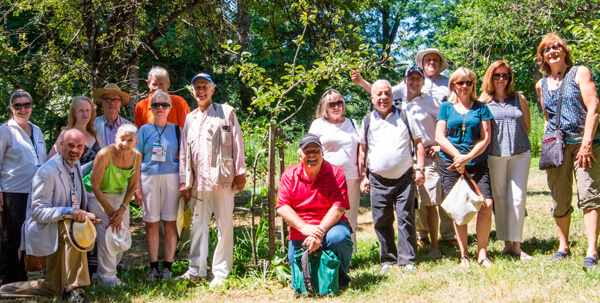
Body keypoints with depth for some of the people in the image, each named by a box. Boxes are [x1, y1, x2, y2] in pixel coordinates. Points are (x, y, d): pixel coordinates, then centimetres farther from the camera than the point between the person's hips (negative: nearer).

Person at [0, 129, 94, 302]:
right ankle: (72, 288, -30)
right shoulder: (47, 172, -21)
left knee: (53, 288, 9)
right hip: (45, 230, -9)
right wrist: (69, 212, -35)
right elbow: (38, 212, -25)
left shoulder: (76, 166, 8)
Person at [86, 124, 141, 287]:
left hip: (120, 195, 5)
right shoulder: (104, 155, -28)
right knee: (107, 231, -15)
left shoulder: (136, 156, -13)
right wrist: (111, 212, -18)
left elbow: (132, 186, -3)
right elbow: (94, 186, -21)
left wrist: (121, 210, -13)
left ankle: (107, 270, 21)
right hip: (98, 195, -5)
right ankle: (106, 276, -4)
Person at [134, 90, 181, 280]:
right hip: (149, 178, 0)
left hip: (171, 178, 0)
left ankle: (167, 267, 7)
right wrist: (136, 185, -1)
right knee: (151, 224, 2)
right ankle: (153, 266, 10)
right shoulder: (145, 130, 8)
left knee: (170, 224, 0)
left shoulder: (176, 130, 9)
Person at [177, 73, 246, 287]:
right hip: (197, 181, 4)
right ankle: (196, 270, 16)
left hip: (221, 178, -4)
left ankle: (221, 272, 5)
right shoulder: (190, 119, 17)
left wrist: (240, 173, -5)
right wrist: (184, 180, 10)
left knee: (224, 225, -1)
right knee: (198, 225, 8)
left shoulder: (226, 113, 5)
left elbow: (237, 143, 1)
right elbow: (184, 151, 16)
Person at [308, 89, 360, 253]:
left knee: (349, 219, 5)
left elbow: (360, 151, 18)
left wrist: (363, 175, 10)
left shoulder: (352, 123, 18)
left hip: (351, 178, 3)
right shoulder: (318, 124, 9)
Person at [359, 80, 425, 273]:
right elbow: (363, 150, 13)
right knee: (381, 221, 4)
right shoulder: (367, 121, 9)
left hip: (404, 178, -1)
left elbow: (418, 143, 8)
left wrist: (420, 169, -1)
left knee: (406, 219, -2)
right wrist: (363, 176, 7)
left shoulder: (404, 117, 7)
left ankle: (407, 259, 5)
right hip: (378, 181, 1)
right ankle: (388, 259, 16)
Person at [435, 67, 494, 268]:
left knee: (486, 205, -12)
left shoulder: (481, 108, 10)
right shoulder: (446, 107, 10)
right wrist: (458, 156, -9)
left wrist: (468, 157, -10)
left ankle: (482, 253, 0)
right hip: (450, 164, 0)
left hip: (477, 163, 0)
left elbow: (485, 138, 3)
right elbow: (439, 137, 4)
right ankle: (464, 255, 9)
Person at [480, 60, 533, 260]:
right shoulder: (484, 101, 4)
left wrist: (516, 142, 11)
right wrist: (497, 142, 4)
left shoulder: (519, 98, 8)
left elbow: (527, 126, 14)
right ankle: (506, 243, 12)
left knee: (518, 198, -4)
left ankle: (516, 244, 2)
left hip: (520, 154, 1)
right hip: (494, 156, -1)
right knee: (499, 199, 3)